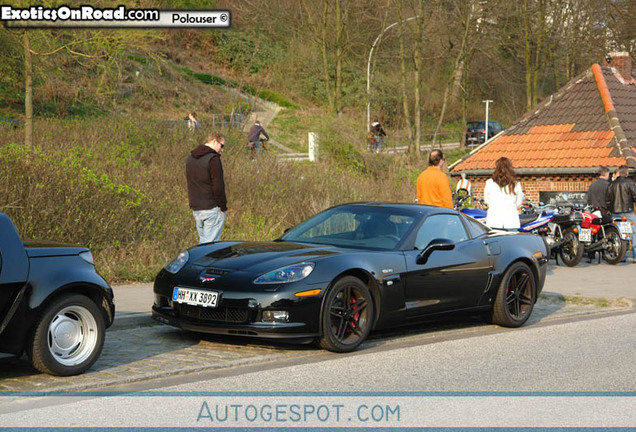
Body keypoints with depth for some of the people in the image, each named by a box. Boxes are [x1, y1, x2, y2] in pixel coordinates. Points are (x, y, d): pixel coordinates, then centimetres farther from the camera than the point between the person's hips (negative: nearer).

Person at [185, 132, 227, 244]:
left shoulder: (190, 159, 13)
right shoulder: (213, 159, -15)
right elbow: (218, 186, -17)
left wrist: (192, 202, 16)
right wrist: (223, 206, -9)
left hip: (195, 209, 8)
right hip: (212, 209, -8)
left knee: (202, 241, 17)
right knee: (210, 242, -5)